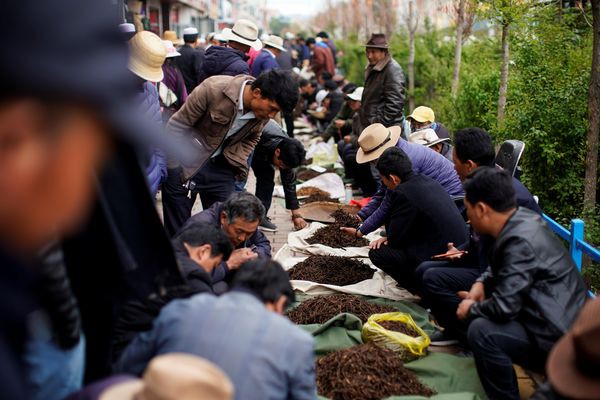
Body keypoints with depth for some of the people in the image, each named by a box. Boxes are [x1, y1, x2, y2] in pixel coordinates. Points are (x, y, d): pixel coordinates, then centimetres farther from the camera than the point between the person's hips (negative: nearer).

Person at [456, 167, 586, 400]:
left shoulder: (520, 241, -26)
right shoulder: (521, 218, 2)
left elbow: (503, 307, -27)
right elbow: (501, 268, 22)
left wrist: (471, 309, -8)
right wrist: (481, 283, 4)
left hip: (560, 338, -10)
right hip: (553, 317, 10)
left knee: (481, 331, -26)